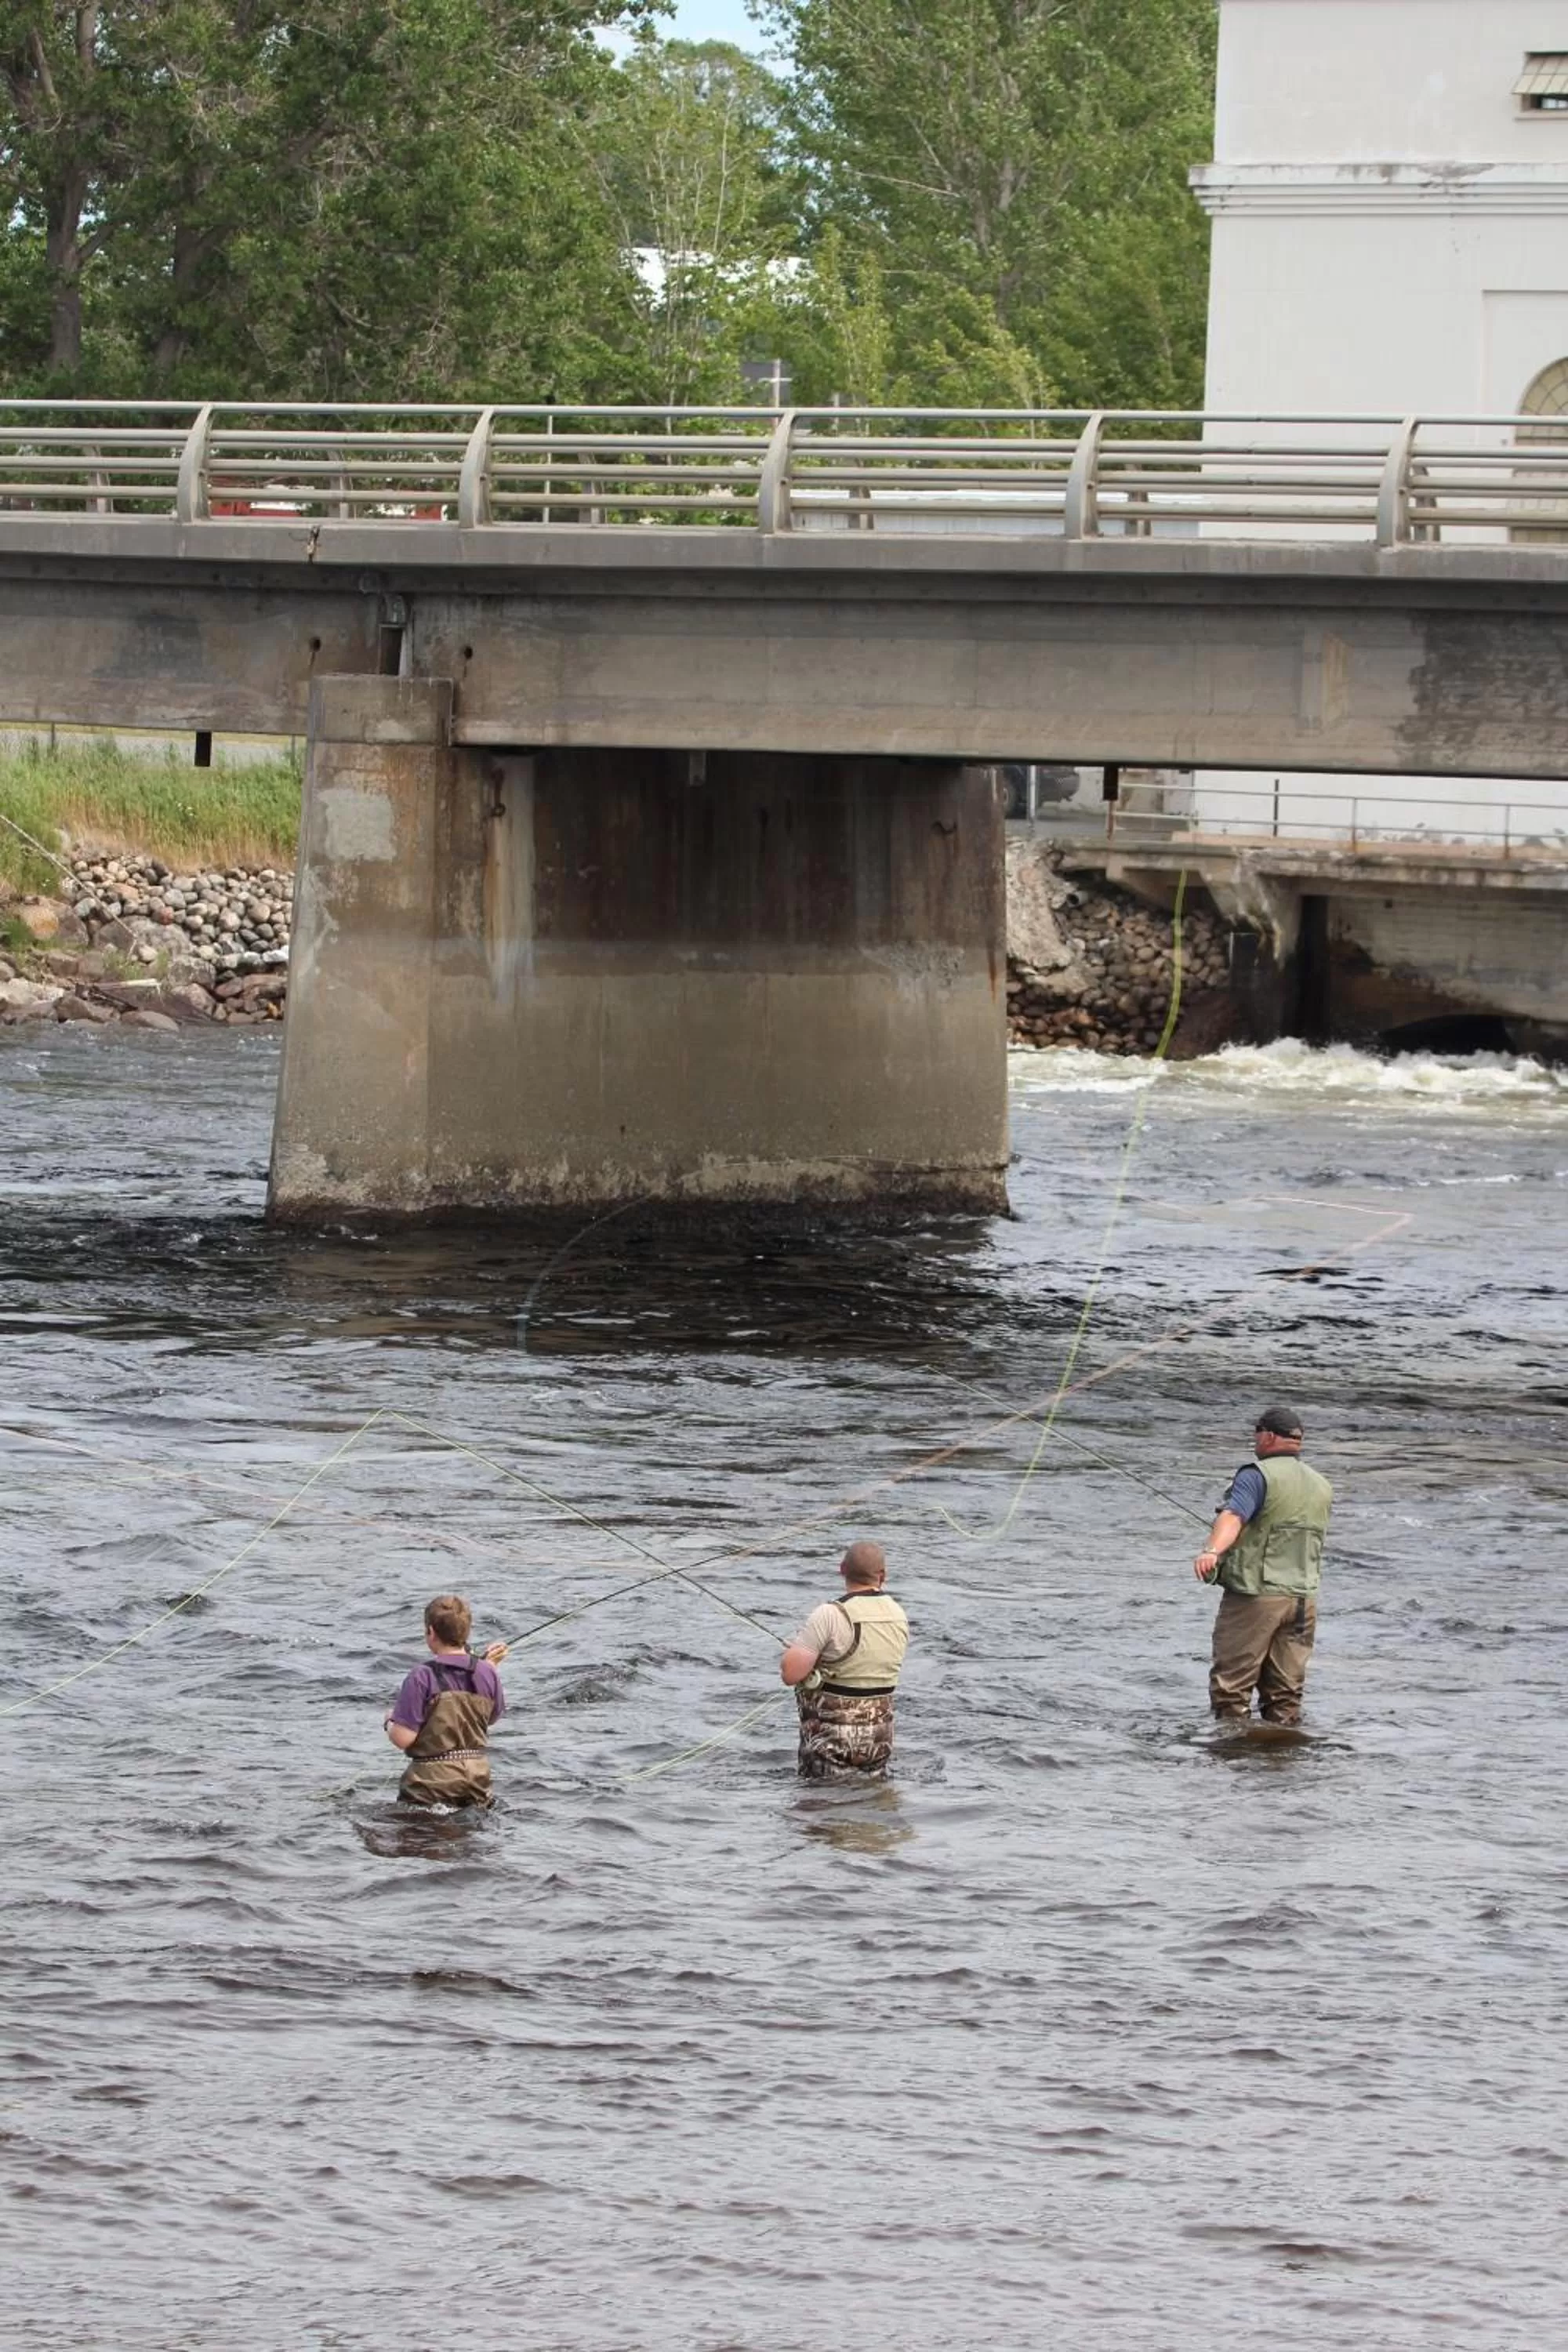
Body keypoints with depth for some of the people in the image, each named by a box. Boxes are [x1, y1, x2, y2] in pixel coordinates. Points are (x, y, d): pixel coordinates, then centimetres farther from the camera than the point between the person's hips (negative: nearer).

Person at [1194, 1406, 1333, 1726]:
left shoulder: (1258, 1475, -8)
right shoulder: (1322, 1487, 16)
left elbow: (1234, 1515, -27)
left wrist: (1212, 1550, -43)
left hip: (1254, 1595, -7)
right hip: (1304, 1600, 7)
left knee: (1231, 1687, -3)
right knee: (1285, 1695, 9)